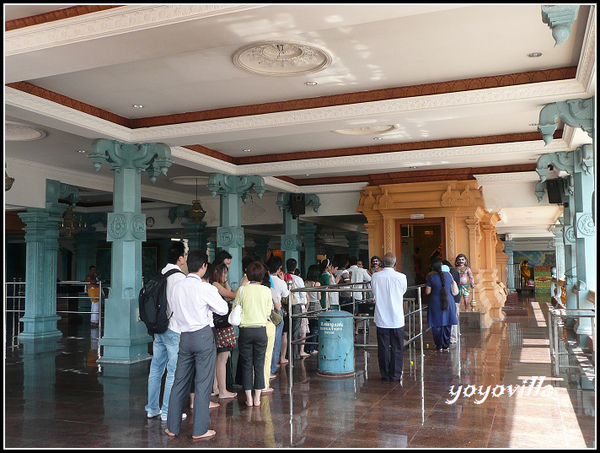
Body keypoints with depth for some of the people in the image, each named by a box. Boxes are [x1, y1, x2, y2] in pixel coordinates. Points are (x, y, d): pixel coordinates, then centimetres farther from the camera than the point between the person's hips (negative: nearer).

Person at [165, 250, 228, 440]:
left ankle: (172, 427, 21)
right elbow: (223, 309, -6)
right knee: (203, 384, 3)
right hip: (203, 335, -5)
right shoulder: (205, 288, -14)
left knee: (180, 382, 13)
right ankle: (199, 430, 8)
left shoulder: (177, 286, 3)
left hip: (184, 336, 5)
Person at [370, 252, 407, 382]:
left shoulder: (375, 276, -7)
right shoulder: (401, 277, -10)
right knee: (397, 348, 9)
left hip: (381, 318, 1)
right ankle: (395, 375, 14)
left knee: (383, 348, 9)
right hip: (397, 318, -1)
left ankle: (385, 375, 16)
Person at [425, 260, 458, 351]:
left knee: (437, 326, 6)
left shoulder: (431, 277, -12)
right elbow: (452, 288, 14)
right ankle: (446, 345, 17)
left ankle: (439, 346, 11)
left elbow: (427, 292, -11)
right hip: (448, 303, 4)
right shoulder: (448, 275, 0)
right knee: (447, 325, 12)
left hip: (436, 304, -4)